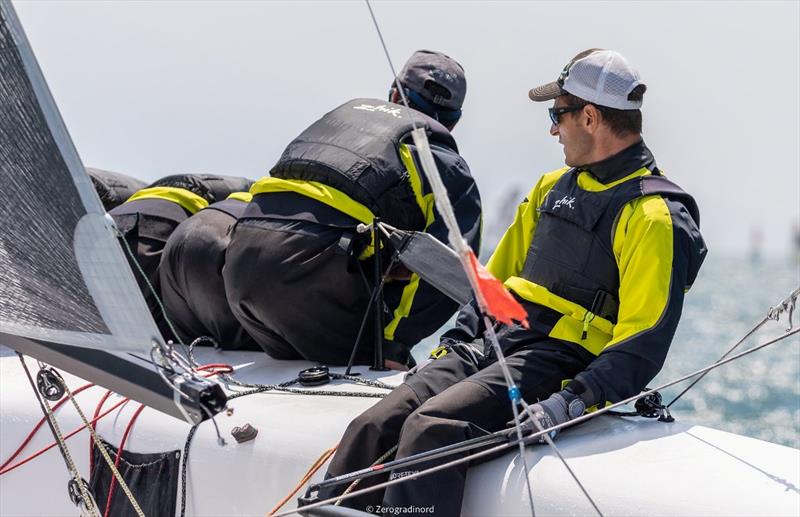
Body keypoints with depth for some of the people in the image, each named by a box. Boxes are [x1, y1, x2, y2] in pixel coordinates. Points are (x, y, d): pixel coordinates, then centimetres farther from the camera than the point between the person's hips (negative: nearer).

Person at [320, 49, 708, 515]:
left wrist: (572, 403, -26)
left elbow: (642, 346, -15)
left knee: (431, 428, -31)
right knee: (372, 428, -11)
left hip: (559, 361, -7)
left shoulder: (655, 217, -8)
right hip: (493, 344, 8)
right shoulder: (556, 187, 18)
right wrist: (452, 349, 11)